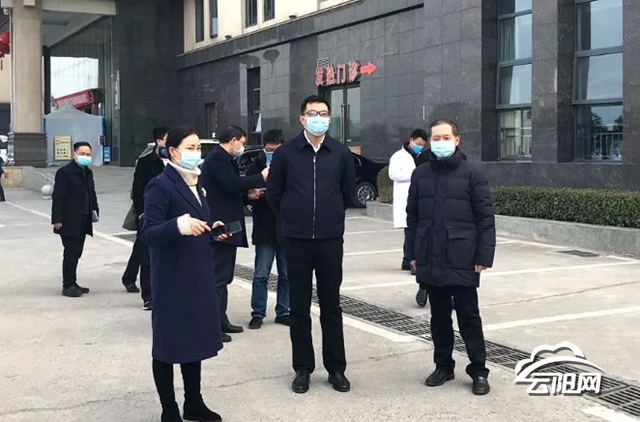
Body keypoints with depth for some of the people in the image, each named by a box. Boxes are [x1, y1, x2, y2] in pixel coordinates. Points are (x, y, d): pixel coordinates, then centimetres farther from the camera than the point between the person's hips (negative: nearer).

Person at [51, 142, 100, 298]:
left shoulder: (88, 172, 14)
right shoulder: (64, 172, -9)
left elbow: (92, 194, 19)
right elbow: (57, 197, -13)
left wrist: (95, 211, 6)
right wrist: (57, 220, -18)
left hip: (83, 221, 7)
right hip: (69, 222, -7)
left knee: (76, 253, 12)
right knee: (71, 253, -5)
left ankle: (72, 283, 20)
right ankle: (68, 286, 3)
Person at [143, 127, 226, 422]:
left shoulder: (196, 184, 13)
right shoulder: (160, 185, -13)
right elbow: (149, 233, -21)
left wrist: (213, 230, 3)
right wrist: (179, 225, -38)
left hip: (198, 275, 8)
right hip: (172, 279, -8)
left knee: (196, 338, 15)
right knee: (168, 343, 4)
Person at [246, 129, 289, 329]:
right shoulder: (256, 167, 1)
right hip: (264, 230, 0)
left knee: (286, 274, 9)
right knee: (261, 275, 3)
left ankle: (283, 312, 21)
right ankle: (257, 313, 12)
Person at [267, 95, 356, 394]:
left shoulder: (341, 153, 1)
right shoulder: (285, 152, -2)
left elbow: (348, 191, 14)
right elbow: (273, 193, 8)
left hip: (330, 240, 1)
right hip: (296, 240, 0)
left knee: (331, 306, 8)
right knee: (299, 307, 7)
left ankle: (336, 368, 18)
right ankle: (303, 368, 18)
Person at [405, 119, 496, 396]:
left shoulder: (472, 174, -3)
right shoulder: (420, 174, 8)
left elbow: (485, 219, -5)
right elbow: (413, 216, 11)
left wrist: (483, 256, -10)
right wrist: (413, 253, 8)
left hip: (462, 261, -3)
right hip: (430, 260, 4)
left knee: (469, 318, 4)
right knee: (439, 317, 13)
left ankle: (478, 371, 15)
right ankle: (443, 366, 26)